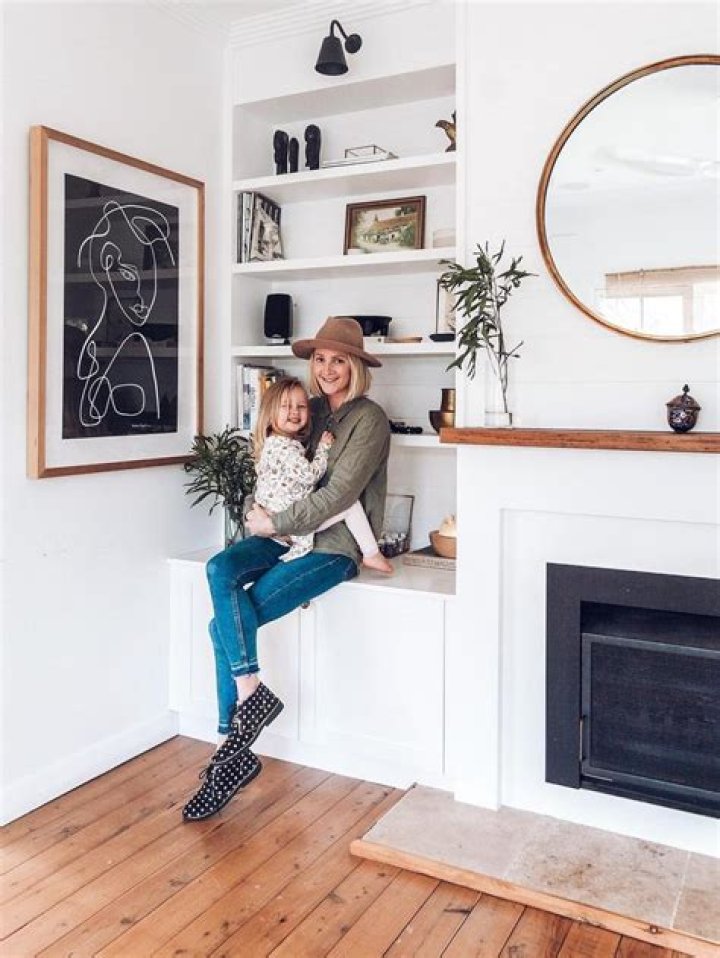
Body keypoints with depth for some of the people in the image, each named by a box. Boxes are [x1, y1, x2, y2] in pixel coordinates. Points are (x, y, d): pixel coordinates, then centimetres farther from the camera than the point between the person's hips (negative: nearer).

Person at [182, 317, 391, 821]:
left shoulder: (369, 419, -9)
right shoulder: (312, 410, 13)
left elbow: (338, 494, -16)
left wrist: (275, 523, -14)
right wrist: (261, 512, -3)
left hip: (334, 546, -6)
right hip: (288, 533, 7)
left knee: (226, 623, -19)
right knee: (221, 569, -24)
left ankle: (236, 752, -6)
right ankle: (251, 693, -20)